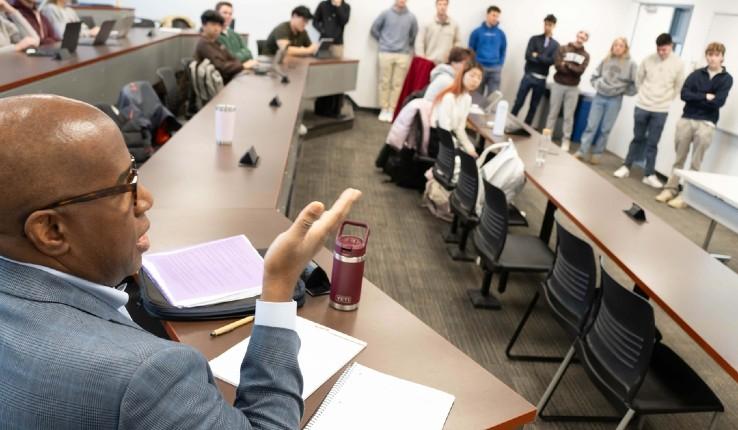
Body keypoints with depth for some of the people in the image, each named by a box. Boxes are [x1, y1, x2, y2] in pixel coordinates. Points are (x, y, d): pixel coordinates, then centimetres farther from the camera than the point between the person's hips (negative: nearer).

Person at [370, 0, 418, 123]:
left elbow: (414, 35, 16)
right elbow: (374, 29, 9)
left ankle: (392, 110, 6)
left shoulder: (411, 17, 2)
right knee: (384, 82, 2)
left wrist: (407, 46, 13)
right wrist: (382, 41, 9)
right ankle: (384, 109, 8)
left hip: (403, 55, 1)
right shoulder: (386, 14, 0)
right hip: (386, 53, -1)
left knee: (397, 84, 1)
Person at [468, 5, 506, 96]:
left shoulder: (501, 34, 8)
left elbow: (503, 51, 12)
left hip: (495, 70, 2)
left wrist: (500, 66, 3)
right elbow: (471, 50, 4)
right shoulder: (477, 32, 1)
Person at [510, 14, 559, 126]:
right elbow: (528, 56, -7)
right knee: (518, 102, -3)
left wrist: (537, 56, -6)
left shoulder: (555, 44, 9)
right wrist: (543, 59, -8)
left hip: (542, 79, 2)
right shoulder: (535, 39, 6)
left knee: (534, 106, 7)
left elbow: (552, 61, -5)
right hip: (529, 76, -2)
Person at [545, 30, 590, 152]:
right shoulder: (563, 49, 2)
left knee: (568, 115, 2)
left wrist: (567, 65, -14)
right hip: (558, 84, -1)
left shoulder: (585, 55, 6)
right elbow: (558, 65, -12)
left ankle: (566, 139, 8)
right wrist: (573, 70, -15)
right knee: (553, 112, 5)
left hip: (573, 88, 1)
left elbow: (580, 70, -10)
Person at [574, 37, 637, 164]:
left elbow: (636, 83, -7)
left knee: (605, 129, 5)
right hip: (599, 97, 3)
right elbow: (594, 76, 15)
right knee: (591, 125, 2)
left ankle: (597, 154, 14)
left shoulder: (631, 64, -6)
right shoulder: (606, 61, 4)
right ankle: (582, 152, 6)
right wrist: (597, 85, 1)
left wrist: (623, 91, -4)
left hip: (615, 100, -2)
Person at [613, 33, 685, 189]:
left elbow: (678, 86, 4)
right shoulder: (648, 59, -4)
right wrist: (644, 94, 7)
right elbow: (639, 79, 9)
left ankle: (649, 175, 9)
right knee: (638, 138, 11)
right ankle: (626, 167, 20)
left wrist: (666, 99, 3)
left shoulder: (678, 64, -6)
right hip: (642, 106, 1)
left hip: (661, 110, -1)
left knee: (652, 143, 2)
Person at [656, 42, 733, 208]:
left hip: (706, 124, -2)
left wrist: (695, 98, -6)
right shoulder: (696, 74, 7)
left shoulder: (726, 78, 2)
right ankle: (671, 188, 15)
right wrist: (705, 97, -10)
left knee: (695, 164, 0)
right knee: (679, 158, 8)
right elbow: (684, 94, -5)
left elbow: (718, 102, -11)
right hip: (686, 119, 2)